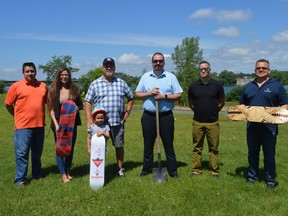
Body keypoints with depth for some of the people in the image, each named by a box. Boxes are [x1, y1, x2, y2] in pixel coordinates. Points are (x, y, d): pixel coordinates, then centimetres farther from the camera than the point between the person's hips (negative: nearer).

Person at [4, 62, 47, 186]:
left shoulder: (43, 86, 7)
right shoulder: (16, 86, -3)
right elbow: (7, 104, 2)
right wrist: (18, 116, 6)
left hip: (39, 125, 4)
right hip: (23, 126, -4)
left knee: (37, 152, 15)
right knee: (22, 152, -2)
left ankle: (37, 175, 29)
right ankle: (20, 179, 7)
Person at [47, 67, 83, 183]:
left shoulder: (74, 89, 6)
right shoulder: (54, 90, -1)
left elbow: (81, 105, 13)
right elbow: (51, 109, -3)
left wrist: (78, 108, -11)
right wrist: (56, 124, -12)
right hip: (59, 124, -2)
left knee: (70, 149, 9)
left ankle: (68, 172, 22)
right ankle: (63, 174, 8)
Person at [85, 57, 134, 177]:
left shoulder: (121, 83, 8)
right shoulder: (95, 84, 3)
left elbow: (131, 98, 18)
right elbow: (88, 102, 1)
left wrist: (127, 112, 6)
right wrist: (89, 119, -9)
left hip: (118, 122, 2)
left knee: (119, 146, 11)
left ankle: (120, 169, 26)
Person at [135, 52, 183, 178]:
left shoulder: (171, 77, 3)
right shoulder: (145, 77, 8)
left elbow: (179, 95, 0)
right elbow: (137, 94, 7)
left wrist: (164, 96, -13)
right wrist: (150, 93, -9)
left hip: (166, 116, -1)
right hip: (148, 116, 2)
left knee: (168, 144, 4)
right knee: (148, 144, 10)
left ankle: (172, 170, 12)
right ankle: (147, 168, 22)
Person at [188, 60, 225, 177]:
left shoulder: (217, 85, 0)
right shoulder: (193, 86, 3)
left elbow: (222, 102, 12)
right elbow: (190, 103, 17)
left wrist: (214, 111, 11)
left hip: (213, 122, -1)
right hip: (197, 122, 1)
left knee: (214, 148, 5)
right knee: (197, 148, 7)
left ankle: (214, 170, 15)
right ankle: (196, 169, 17)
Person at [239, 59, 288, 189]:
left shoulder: (276, 86, 0)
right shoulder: (248, 87, 12)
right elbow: (242, 105, 19)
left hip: (269, 126, -3)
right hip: (252, 126, 4)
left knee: (269, 154, 4)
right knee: (252, 153, 13)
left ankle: (270, 179, 15)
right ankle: (252, 175, 26)